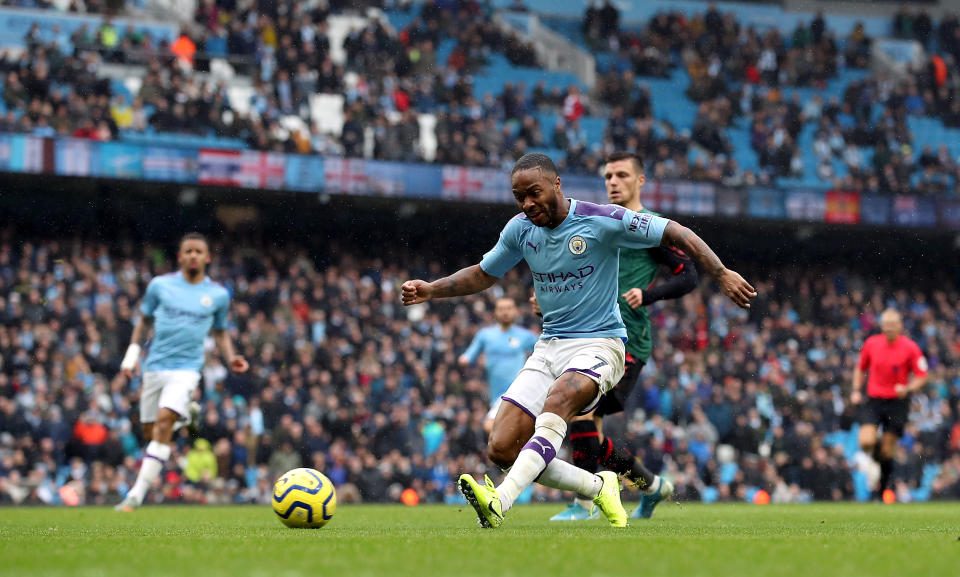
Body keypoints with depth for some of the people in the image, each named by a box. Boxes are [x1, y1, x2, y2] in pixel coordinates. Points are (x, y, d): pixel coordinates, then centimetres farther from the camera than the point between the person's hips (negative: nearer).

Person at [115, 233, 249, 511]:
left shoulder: (218, 295, 5)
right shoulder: (160, 285, 4)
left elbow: (220, 332, 18)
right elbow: (144, 321, 15)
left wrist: (231, 358, 2)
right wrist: (132, 352, 4)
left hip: (186, 368, -3)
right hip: (155, 366, 3)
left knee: (164, 421, -22)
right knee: (150, 432, 4)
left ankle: (137, 493, -23)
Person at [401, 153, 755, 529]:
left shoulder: (602, 220, -10)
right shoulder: (520, 230, 5)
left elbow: (676, 234, -7)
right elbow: (483, 275, 21)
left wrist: (721, 274, -17)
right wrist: (430, 290, 8)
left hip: (599, 343, -6)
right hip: (549, 347, 6)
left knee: (556, 403, -38)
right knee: (501, 450, -9)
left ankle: (500, 501, -52)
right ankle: (599, 487, 8)